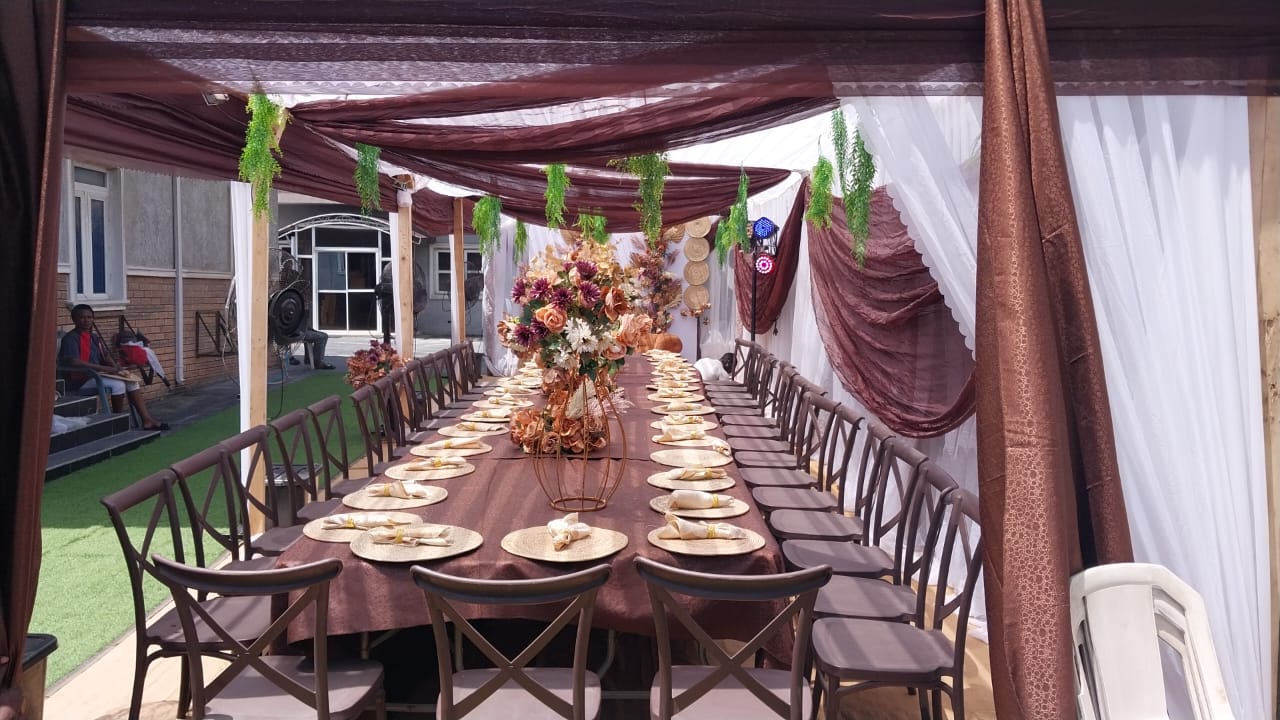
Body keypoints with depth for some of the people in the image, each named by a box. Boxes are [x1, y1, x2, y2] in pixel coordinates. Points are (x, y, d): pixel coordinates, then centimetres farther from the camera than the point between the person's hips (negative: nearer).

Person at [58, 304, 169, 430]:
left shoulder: (94, 337, 16)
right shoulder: (70, 338, -12)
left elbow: (105, 358, 20)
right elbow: (74, 362, -26)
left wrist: (115, 367, -4)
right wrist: (104, 369, -29)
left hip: (96, 376, 9)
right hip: (80, 381, -9)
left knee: (131, 381, -5)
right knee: (118, 384, -28)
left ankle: (146, 420, -12)